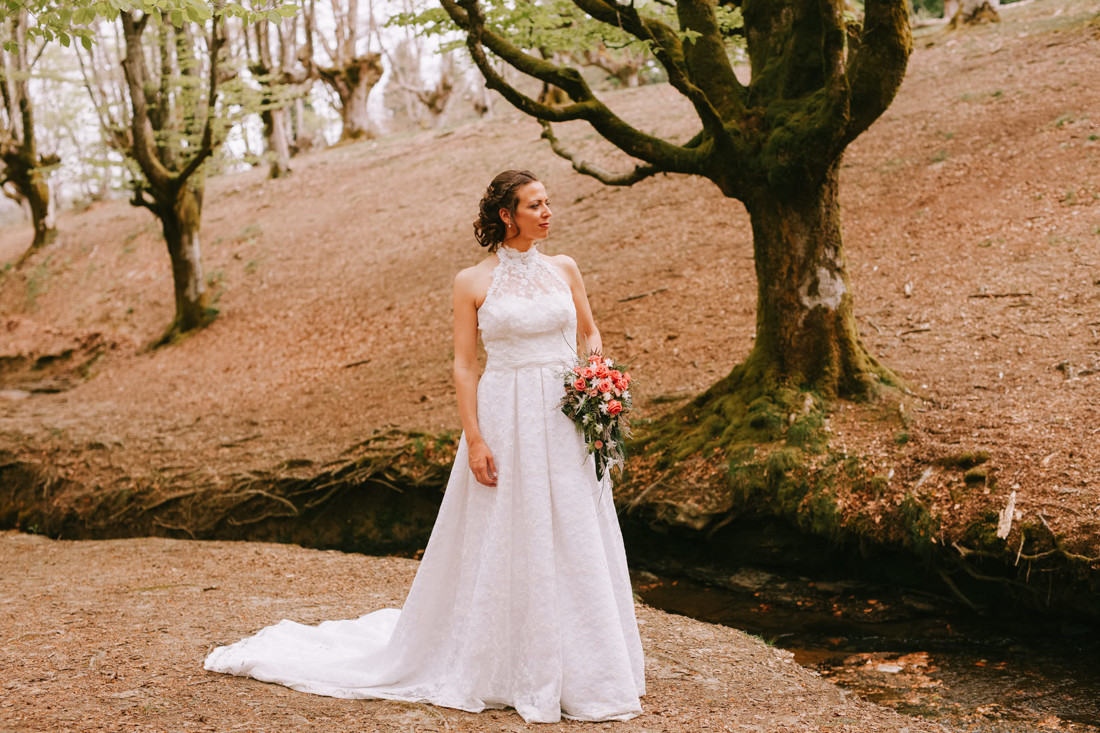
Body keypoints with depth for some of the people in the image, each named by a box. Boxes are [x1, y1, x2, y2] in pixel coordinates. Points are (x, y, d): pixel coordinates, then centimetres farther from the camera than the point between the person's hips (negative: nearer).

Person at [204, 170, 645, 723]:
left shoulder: (564, 269, 9)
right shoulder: (473, 282, -1)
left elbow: (590, 334, 17)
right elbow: (464, 365, -3)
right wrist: (474, 439, -11)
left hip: (567, 422, 4)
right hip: (505, 423, -3)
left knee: (575, 541, 6)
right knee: (502, 545, 3)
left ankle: (581, 669, 21)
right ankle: (512, 670, 18)